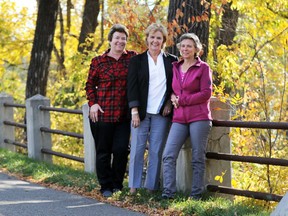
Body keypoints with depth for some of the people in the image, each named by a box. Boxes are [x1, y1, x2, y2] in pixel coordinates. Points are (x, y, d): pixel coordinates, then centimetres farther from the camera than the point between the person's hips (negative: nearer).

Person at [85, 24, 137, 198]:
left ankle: (117, 185, 13)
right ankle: (106, 187, 16)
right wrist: (93, 103, -3)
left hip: (124, 114, 1)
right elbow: (90, 84, 10)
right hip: (102, 113, -1)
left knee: (121, 149, -3)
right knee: (103, 151, 4)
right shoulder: (98, 61, 3)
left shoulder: (132, 58, 6)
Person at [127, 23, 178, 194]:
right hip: (141, 112, -1)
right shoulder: (137, 60, 6)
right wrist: (134, 111, -8)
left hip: (161, 113, 1)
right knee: (137, 150, -2)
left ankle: (151, 187, 5)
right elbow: (132, 86, 0)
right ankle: (134, 187, 2)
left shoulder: (171, 61, 9)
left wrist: (170, 101, -2)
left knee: (156, 151, 0)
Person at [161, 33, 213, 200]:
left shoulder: (203, 68, 1)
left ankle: (196, 195, 6)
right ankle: (168, 192, -9)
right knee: (168, 155, -9)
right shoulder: (175, 68, 16)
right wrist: (173, 97, 2)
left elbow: (206, 93, -7)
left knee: (198, 158, 0)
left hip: (199, 117, -5)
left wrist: (182, 100, -9)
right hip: (179, 118, 5)